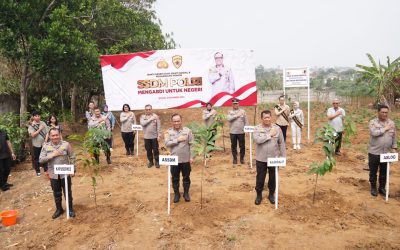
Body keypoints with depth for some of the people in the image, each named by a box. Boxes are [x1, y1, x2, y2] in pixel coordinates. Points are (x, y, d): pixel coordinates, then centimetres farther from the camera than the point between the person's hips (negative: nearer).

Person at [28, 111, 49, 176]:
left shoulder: (43, 123, 1)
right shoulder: (31, 125, -6)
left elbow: (47, 133, 0)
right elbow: (33, 135, -18)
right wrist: (40, 129, -19)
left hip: (44, 144, 1)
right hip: (36, 144, -1)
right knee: (36, 158, 10)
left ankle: (46, 169, 22)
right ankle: (37, 171, 26)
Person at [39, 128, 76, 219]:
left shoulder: (66, 144, -7)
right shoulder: (46, 146, -3)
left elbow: (72, 157, -1)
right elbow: (41, 159, -7)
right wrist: (52, 155, -19)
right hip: (53, 174, 2)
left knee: (68, 192, 11)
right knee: (56, 193, 16)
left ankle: (70, 209, 27)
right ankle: (59, 209, 34)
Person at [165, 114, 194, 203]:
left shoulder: (187, 131, -4)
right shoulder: (169, 132, -1)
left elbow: (191, 145, -3)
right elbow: (167, 144, -12)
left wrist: (191, 157, -6)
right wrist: (177, 140, -19)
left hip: (185, 159, -1)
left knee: (186, 177, 13)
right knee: (175, 178, 12)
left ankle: (186, 193, 30)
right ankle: (176, 194, 29)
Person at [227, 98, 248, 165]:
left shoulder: (242, 111, 4)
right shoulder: (230, 112, 5)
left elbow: (246, 121, 4)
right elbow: (229, 119, -15)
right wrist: (237, 115, -15)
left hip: (241, 132, 0)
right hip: (233, 132, 0)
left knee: (242, 146, 5)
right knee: (233, 146, 8)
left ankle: (242, 158, 18)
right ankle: (235, 158, 19)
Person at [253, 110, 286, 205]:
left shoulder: (277, 128, -2)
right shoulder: (257, 128, -7)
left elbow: (281, 143, 2)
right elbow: (257, 140, -24)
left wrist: (283, 156, 1)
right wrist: (270, 135, -20)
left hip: (274, 158, 1)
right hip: (261, 159, -1)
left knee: (272, 177, 15)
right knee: (260, 178, 10)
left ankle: (271, 194, 34)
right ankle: (259, 195, 28)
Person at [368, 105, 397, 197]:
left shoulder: (391, 123, 5)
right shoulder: (373, 122, -8)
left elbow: (394, 137, 10)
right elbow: (374, 133, -25)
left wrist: (394, 148, 6)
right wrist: (385, 128, -16)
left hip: (386, 153, 3)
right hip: (374, 152, -3)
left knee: (384, 172, 15)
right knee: (373, 172, 10)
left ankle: (382, 188, 30)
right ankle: (373, 188, 25)